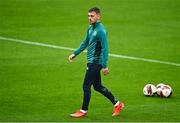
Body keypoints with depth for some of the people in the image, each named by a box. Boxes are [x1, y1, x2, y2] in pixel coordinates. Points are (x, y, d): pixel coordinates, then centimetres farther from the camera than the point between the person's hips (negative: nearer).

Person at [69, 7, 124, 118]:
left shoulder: (101, 30, -17)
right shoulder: (90, 28, 11)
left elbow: (105, 49, -19)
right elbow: (85, 43, 24)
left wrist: (105, 66, -21)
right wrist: (75, 54, 21)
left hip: (95, 62, -9)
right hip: (92, 62, 9)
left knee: (86, 86, -3)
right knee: (97, 86, 14)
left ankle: (84, 111, 9)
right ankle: (117, 104, 24)